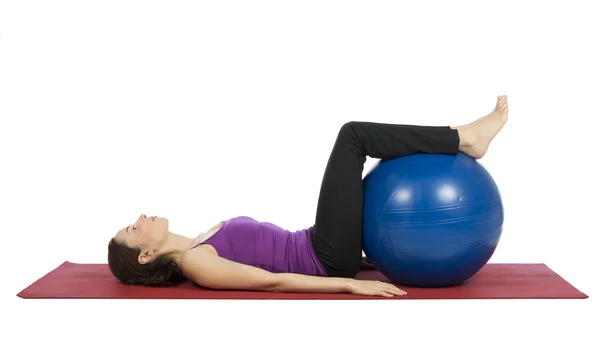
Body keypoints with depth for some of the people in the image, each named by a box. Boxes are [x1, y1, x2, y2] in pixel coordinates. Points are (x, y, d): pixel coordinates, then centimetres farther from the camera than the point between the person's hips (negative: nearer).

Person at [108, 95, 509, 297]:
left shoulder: (202, 242, 17)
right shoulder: (194, 263, -10)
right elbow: (272, 281, -19)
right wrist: (350, 284, -24)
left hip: (320, 250, 9)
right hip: (328, 261, -9)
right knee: (352, 135, -11)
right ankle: (464, 139, -6)